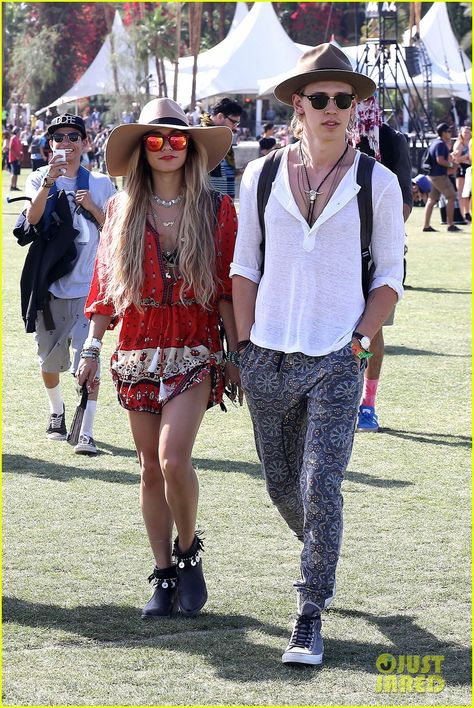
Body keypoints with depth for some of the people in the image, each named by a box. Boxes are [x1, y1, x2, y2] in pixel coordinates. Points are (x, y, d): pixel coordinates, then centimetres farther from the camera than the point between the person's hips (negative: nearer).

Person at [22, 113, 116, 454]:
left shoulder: (100, 183, 6)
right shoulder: (39, 179, 5)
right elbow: (32, 217, -13)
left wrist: (92, 207, -10)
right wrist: (49, 181, -25)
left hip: (87, 283, -2)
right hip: (48, 281, 2)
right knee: (49, 360, 13)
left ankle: (87, 432, -12)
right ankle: (57, 413, 38)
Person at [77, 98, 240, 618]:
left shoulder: (216, 210, 1)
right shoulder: (121, 211, 6)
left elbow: (229, 288, 2)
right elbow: (104, 285, 9)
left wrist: (235, 353, 1)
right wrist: (92, 347, 4)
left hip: (194, 352, -3)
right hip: (137, 354, 3)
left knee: (173, 458, -19)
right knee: (150, 468, 6)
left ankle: (188, 550, 6)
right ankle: (164, 575, 15)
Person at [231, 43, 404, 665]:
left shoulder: (378, 184, 1)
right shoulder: (261, 177, 5)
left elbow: (390, 276, 6)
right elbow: (245, 265, 11)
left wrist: (359, 340, -5)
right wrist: (246, 344, 4)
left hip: (337, 363, -3)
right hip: (269, 359, 3)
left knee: (321, 490, -11)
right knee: (282, 485, 13)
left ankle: (310, 619, -1)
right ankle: (320, 561, 44)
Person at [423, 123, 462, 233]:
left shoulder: (435, 142, 16)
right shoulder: (441, 144, -16)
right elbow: (440, 160, -23)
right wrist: (451, 165, -13)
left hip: (432, 175, 10)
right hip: (439, 175, -10)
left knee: (432, 199, 9)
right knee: (451, 197, -5)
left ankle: (426, 225, 8)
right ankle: (450, 225, -6)